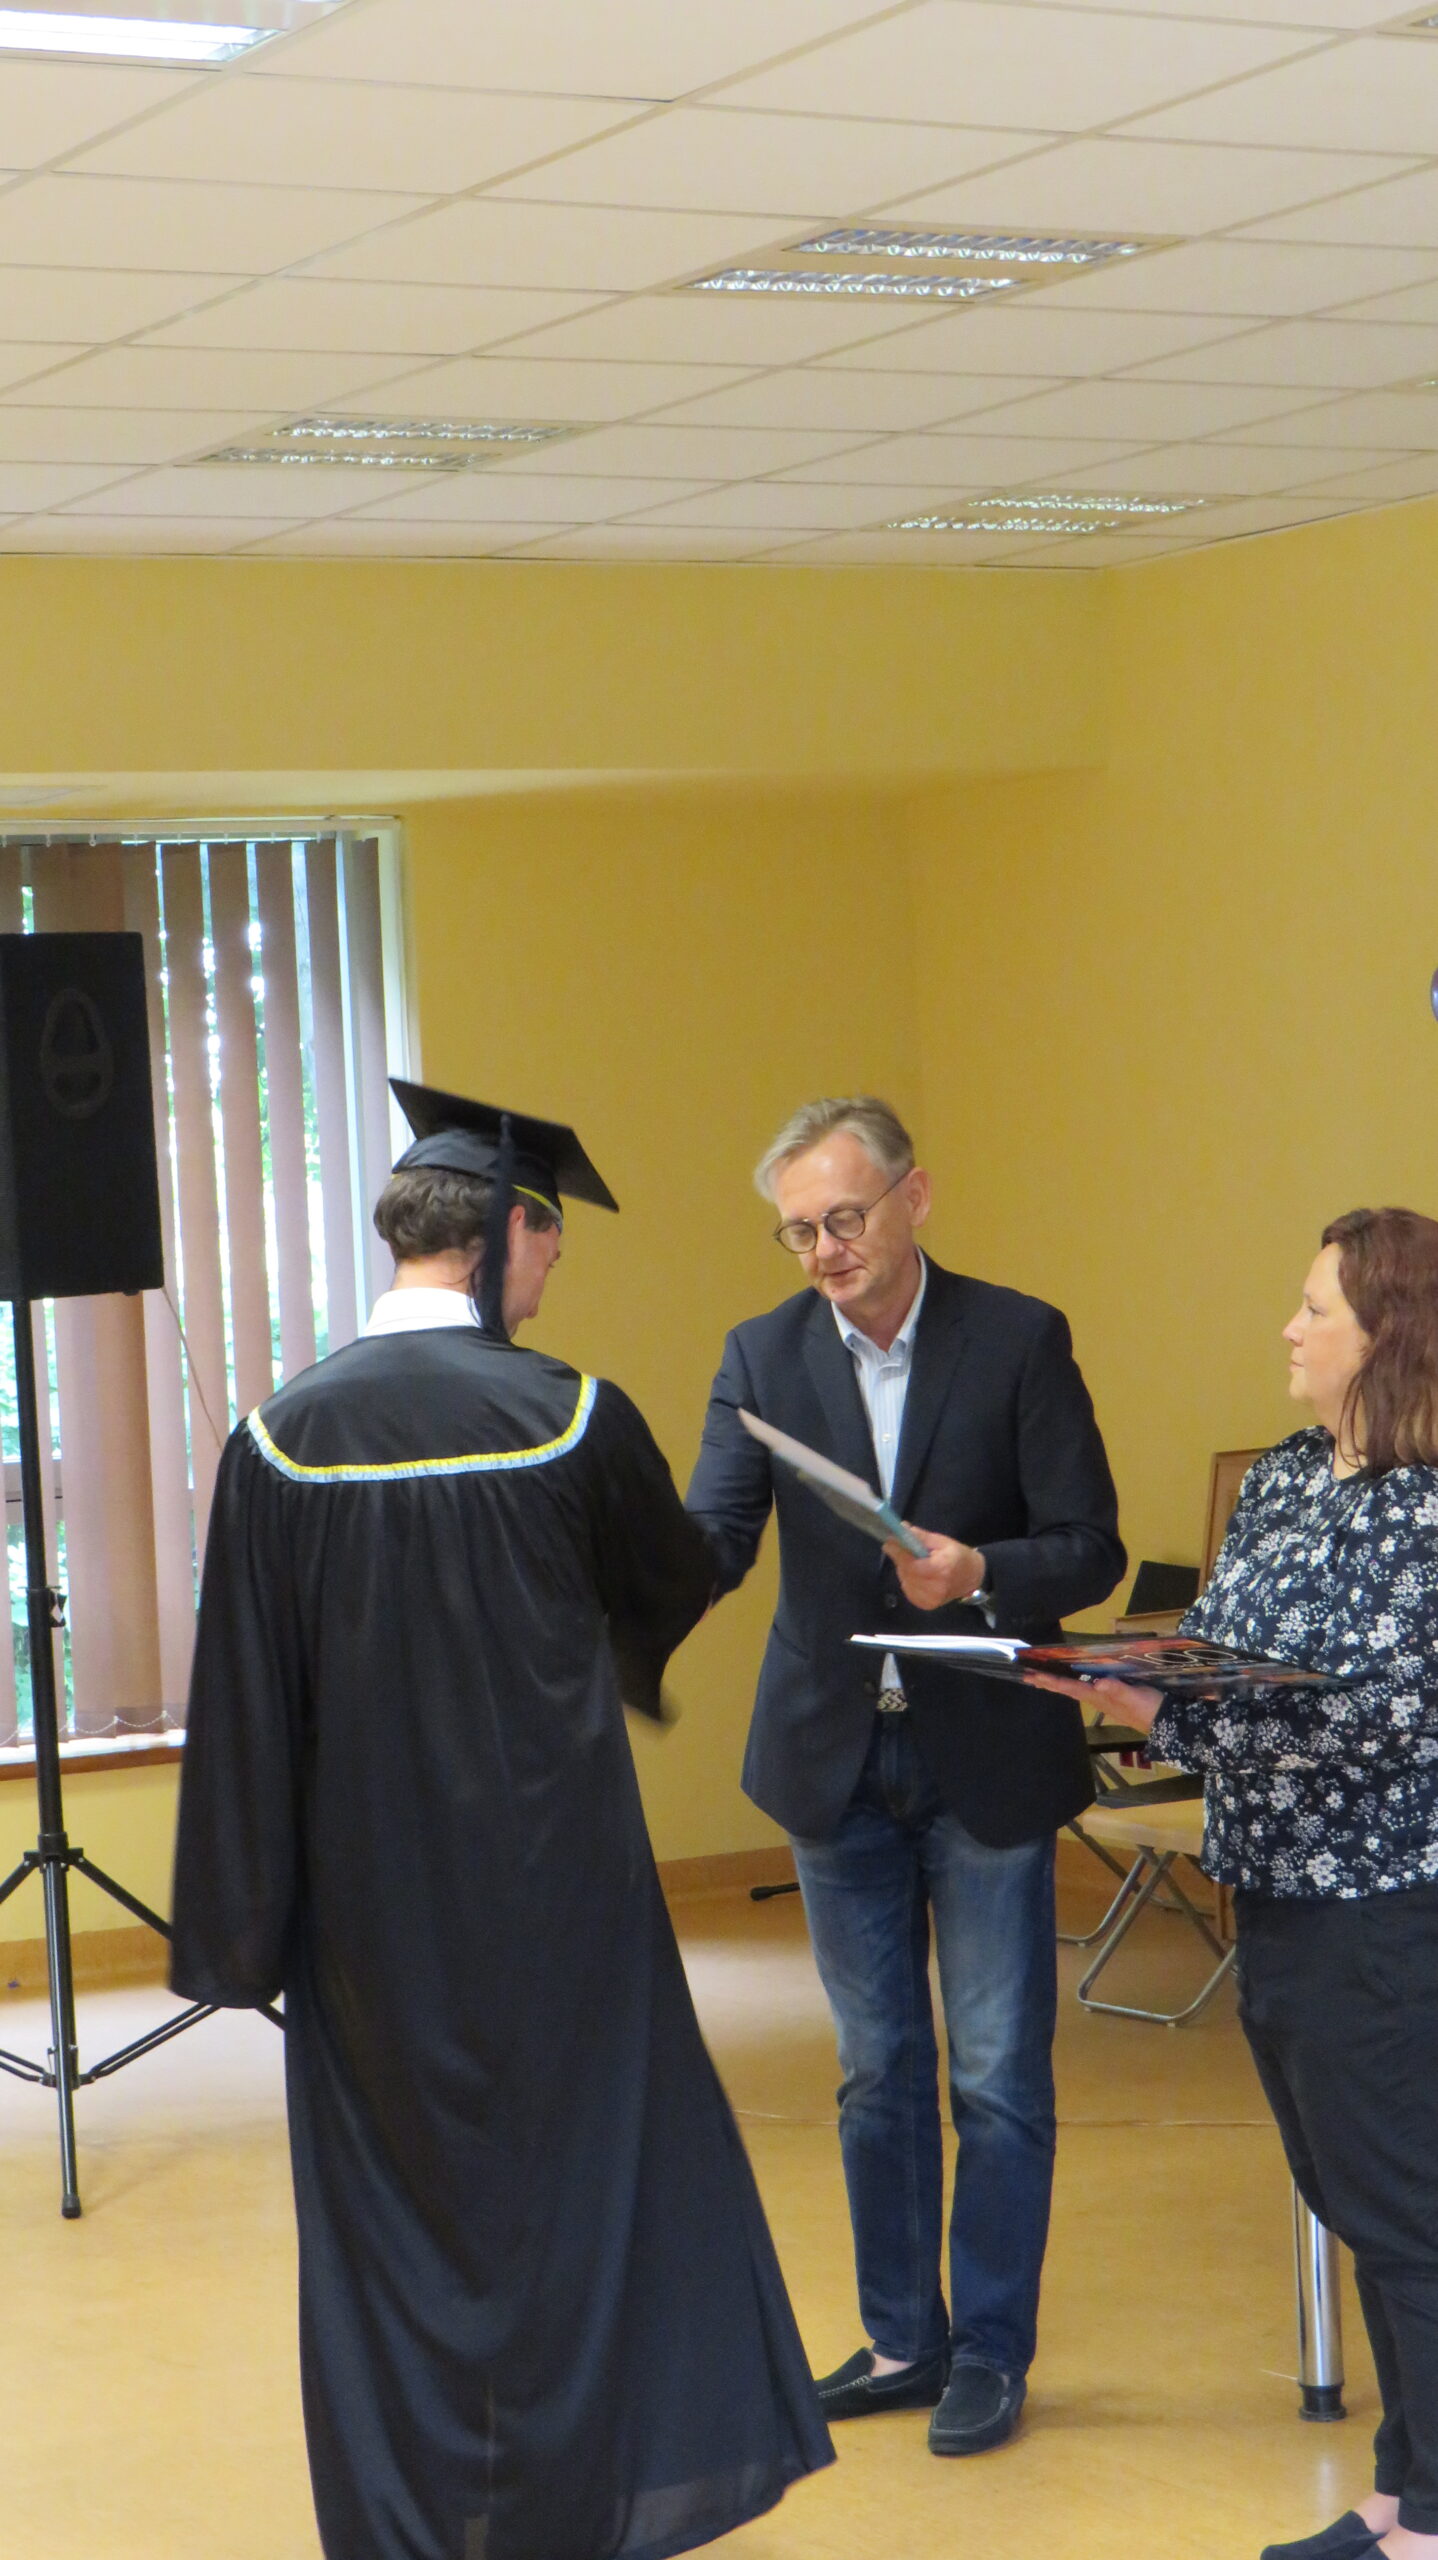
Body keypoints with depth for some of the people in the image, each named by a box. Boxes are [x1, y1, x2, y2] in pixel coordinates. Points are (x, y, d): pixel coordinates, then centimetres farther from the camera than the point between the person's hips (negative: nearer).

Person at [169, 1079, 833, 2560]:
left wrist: (240, 1931, 2)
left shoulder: (282, 1438, -8)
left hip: (368, 1902, 2)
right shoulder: (573, 1419, -12)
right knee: (587, 2172, 12)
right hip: (555, 1882, -2)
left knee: (389, 2208, 12)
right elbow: (675, 1588, 7)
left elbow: (244, 1705, -5)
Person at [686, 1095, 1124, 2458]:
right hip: (836, 1760, 3)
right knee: (877, 2073, 14)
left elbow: (1091, 1548, -9)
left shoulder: (1018, 1340, -8)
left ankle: (989, 2352, 15)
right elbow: (715, 1538, -9)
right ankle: (901, 2338, 26)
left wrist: (979, 1574, -28)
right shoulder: (763, 1354, 0)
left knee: (999, 2077, 3)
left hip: (987, 1758, -3)